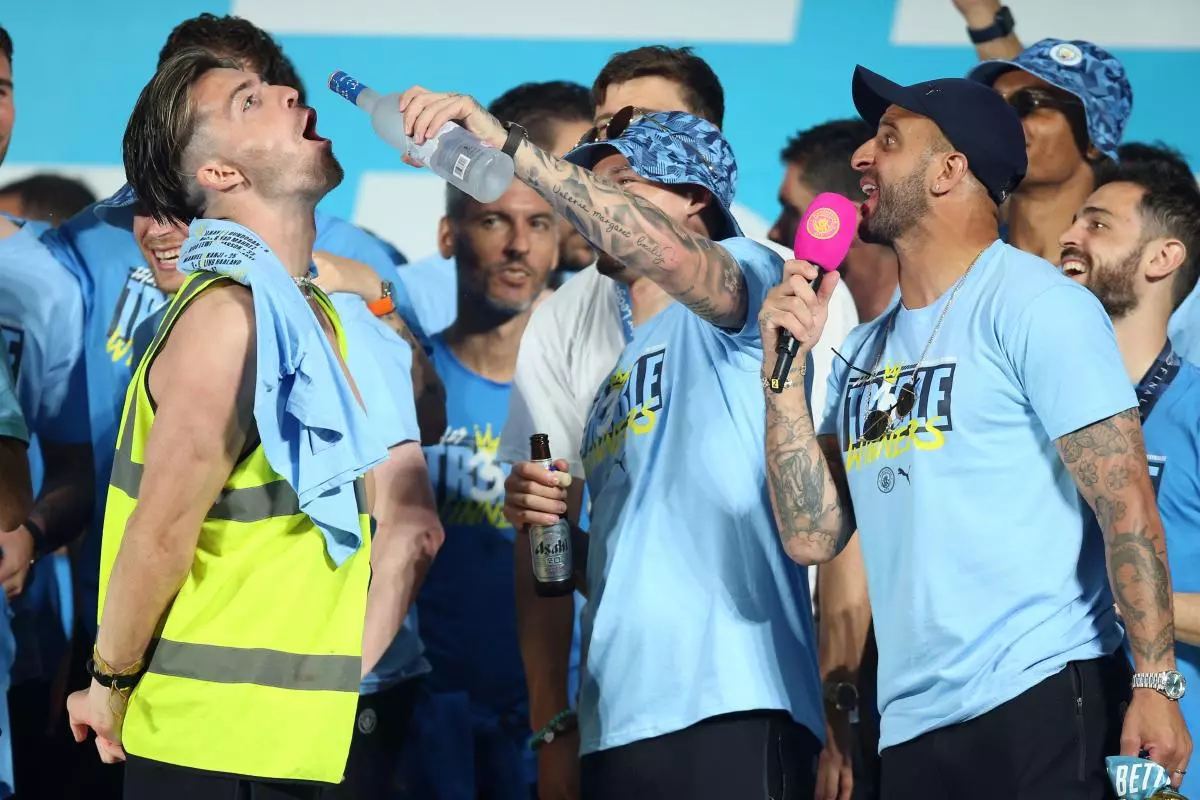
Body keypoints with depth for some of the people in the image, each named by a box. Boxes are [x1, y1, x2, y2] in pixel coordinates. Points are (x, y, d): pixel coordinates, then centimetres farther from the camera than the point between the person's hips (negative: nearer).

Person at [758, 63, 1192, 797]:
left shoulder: (1033, 304, -5)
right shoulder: (868, 350, 17)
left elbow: (1127, 509, -11)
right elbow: (812, 535, 11)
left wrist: (1155, 683, -19)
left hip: (1037, 707, -7)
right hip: (914, 728, 7)